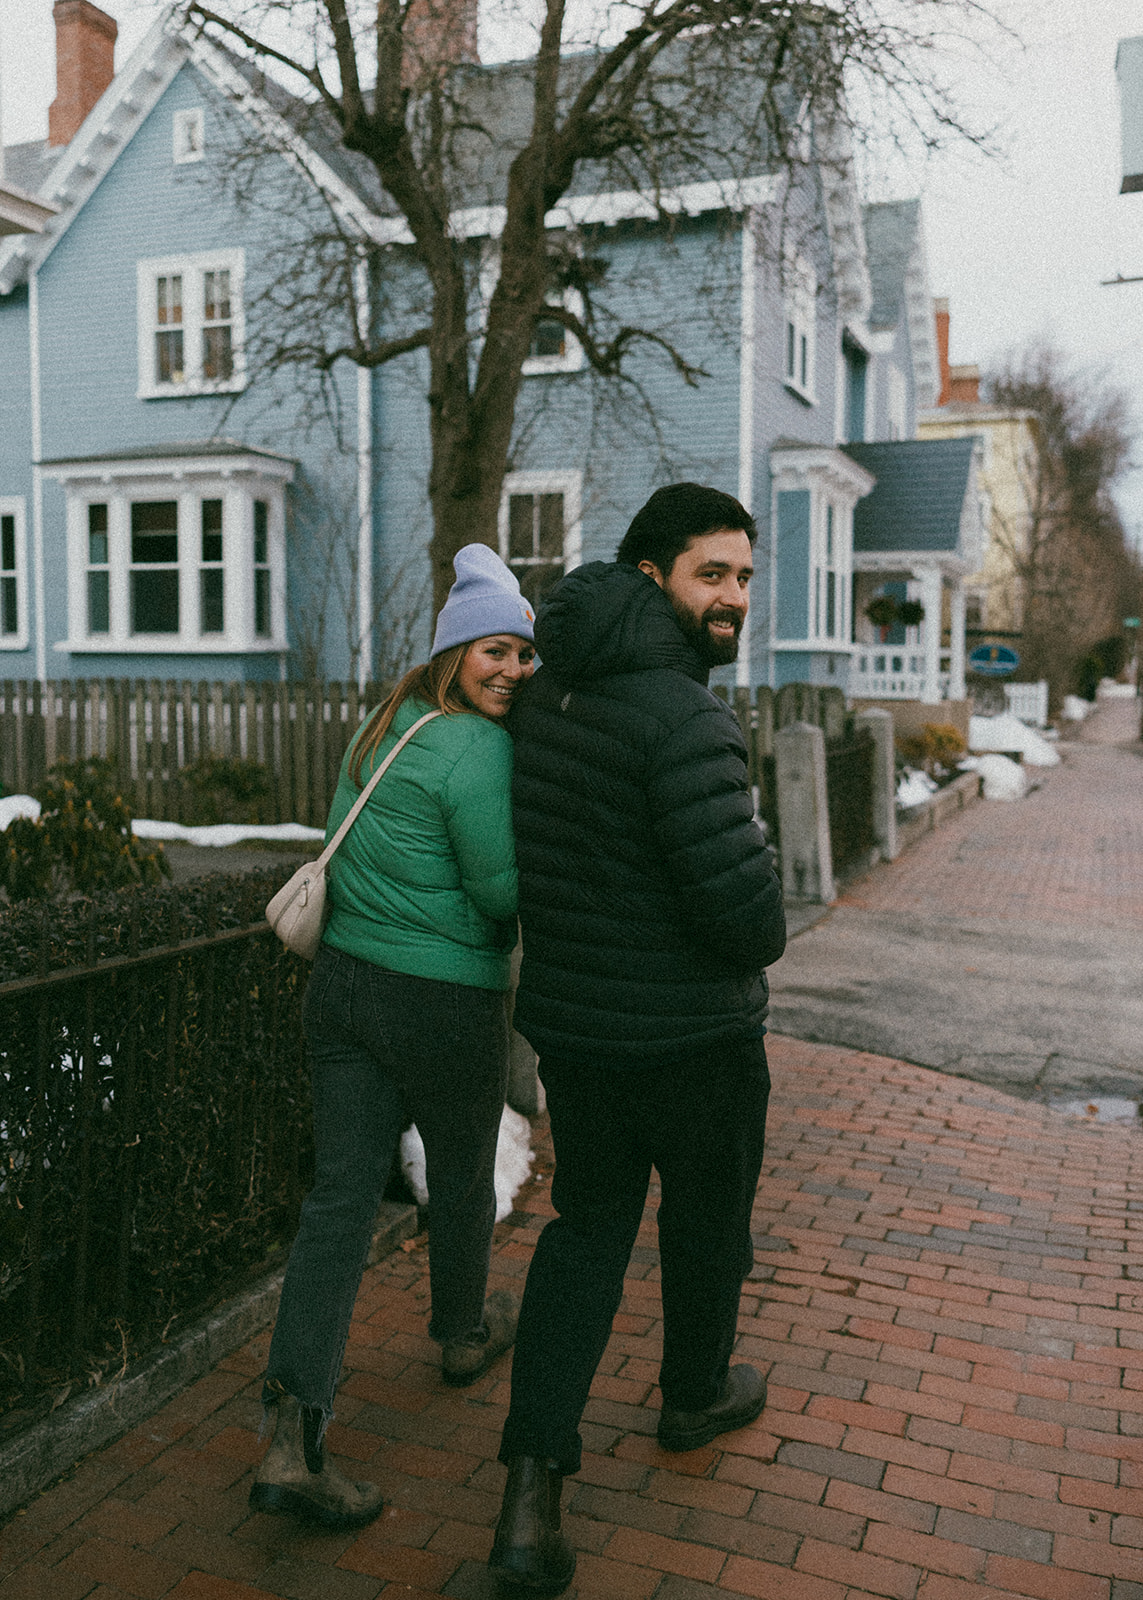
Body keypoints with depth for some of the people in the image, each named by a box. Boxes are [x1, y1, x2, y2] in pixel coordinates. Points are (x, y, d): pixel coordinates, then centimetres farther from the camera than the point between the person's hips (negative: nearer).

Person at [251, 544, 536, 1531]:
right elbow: (505, 892, -17)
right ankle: (464, 1333, 44)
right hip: (445, 1003, -7)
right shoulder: (479, 747, -16)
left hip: (345, 984, 7)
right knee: (461, 1176, 19)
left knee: (342, 1195, 3)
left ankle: (296, 1436, -3)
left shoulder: (383, 726, 11)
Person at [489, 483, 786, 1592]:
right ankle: (694, 1396, 45)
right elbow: (742, 897, -28)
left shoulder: (546, 696, 1)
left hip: (571, 1021, 6)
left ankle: (532, 1489, 10)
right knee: (707, 1220, 20)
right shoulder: (684, 719, -25)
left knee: (587, 1226, 16)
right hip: (693, 1034, -6)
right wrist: (759, 943, -7)